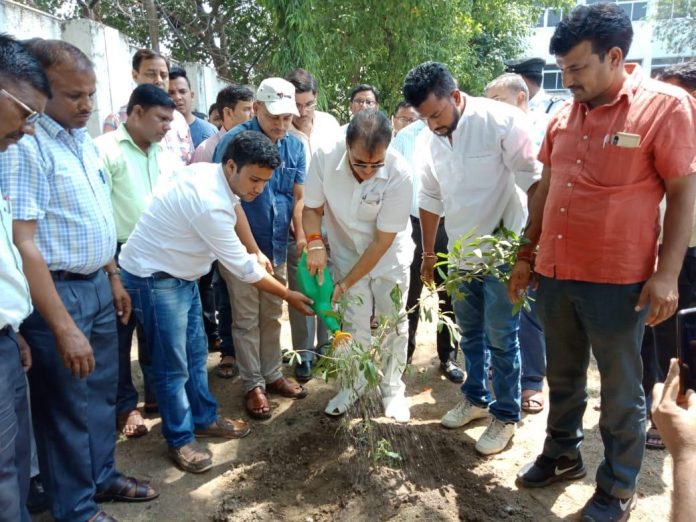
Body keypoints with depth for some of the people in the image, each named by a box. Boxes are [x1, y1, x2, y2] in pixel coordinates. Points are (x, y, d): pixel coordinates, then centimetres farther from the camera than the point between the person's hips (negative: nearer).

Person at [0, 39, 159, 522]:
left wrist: (113, 278, 17)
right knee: (68, 406, 8)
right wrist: (63, 326, -25)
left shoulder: (85, 143, 8)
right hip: (58, 292, -8)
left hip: (98, 286, 8)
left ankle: (102, 478, 41)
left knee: (103, 392, 20)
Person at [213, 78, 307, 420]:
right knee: (246, 320, 6)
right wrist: (252, 249, -17)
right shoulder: (235, 141, -14)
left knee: (272, 316, 16)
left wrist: (301, 238, -6)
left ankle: (273, 375, 31)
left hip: (277, 247, 5)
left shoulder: (295, 146, 2)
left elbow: (298, 197, 6)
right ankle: (253, 385, 20)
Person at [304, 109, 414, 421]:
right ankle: (353, 385, 25)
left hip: (389, 255, -1)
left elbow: (383, 240, -24)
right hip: (348, 252, 1)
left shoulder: (399, 174, -31)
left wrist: (346, 283, -21)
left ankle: (392, 388, 27)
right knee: (355, 324, 3)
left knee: (393, 323, 7)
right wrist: (315, 242, -30)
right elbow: (312, 208, -10)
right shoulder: (325, 158, -26)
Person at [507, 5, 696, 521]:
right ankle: (562, 454, 41)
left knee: (620, 392, 10)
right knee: (563, 376, 20)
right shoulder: (563, 115, 7)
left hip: (618, 281, -5)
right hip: (555, 276, 5)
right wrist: (526, 255, 14)